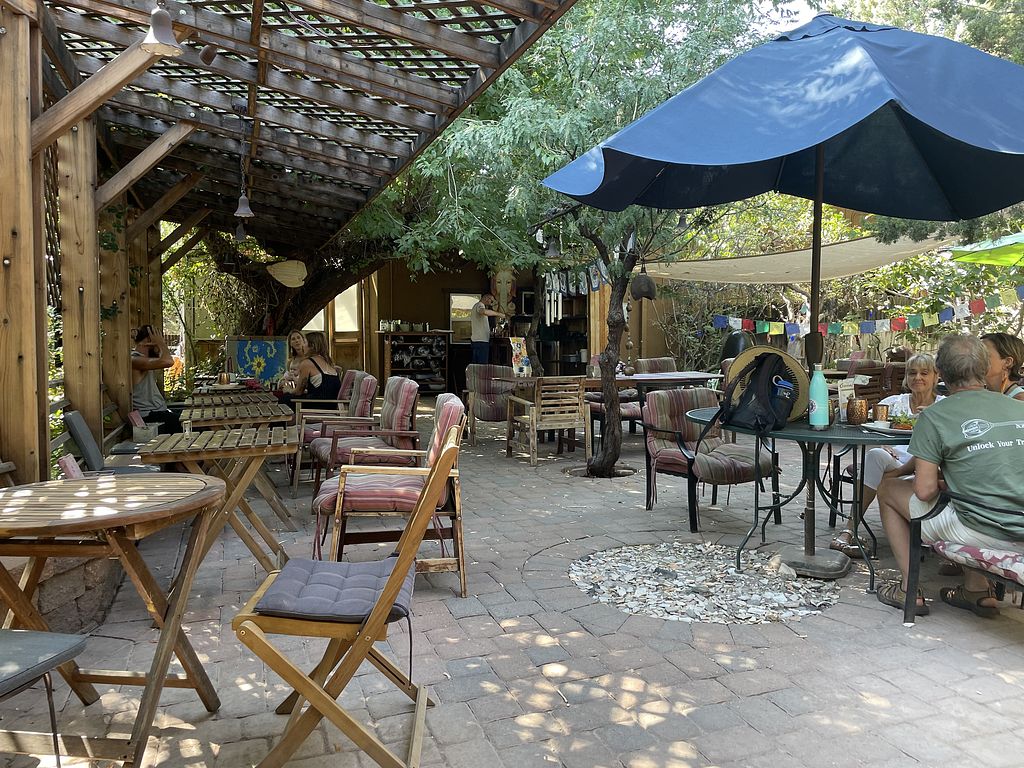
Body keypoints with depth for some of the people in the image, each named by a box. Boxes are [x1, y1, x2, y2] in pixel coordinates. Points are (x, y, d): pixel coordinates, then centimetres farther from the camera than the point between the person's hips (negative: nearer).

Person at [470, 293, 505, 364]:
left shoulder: (476, 306, 24)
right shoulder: (480, 305, -10)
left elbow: (471, 322, 33)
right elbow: (484, 312, -35)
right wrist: (498, 314, -26)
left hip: (475, 340, 11)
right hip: (481, 340, -11)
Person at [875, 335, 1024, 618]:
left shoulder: (935, 416, -10)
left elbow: (925, 490, -13)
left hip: (982, 535, -6)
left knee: (888, 488, 14)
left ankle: (910, 590, 16)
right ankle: (977, 588, 29)